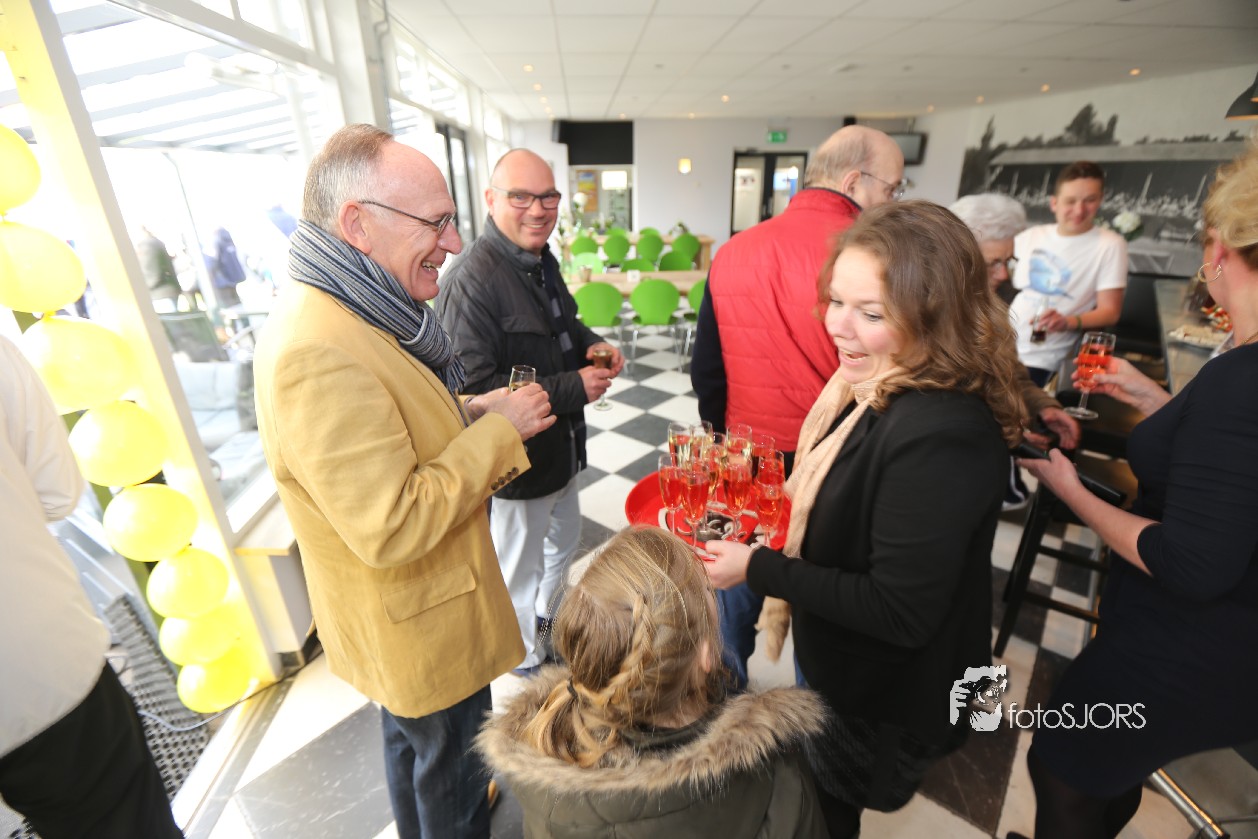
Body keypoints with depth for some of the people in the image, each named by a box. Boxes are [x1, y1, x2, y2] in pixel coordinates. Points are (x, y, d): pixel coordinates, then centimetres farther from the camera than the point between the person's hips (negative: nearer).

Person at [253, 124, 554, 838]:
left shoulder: (344, 312, 0)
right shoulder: (319, 354, -33)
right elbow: (390, 530, -33)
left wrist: (474, 413, -3)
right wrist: (496, 431, -25)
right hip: (421, 628, -10)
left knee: (412, 739, 34)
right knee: (450, 760, 20)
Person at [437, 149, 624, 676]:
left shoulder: (541, 259, 5)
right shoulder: (470, 282, -25)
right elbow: (474, 391, -29)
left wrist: (591, 345, -2)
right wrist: (573, 389, -26)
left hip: (562, 449, 9)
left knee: (564, 542, 29)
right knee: (521, 572, 15)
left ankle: (547, 616, 58)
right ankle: (528, 662, 43)